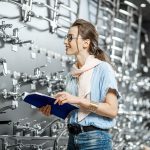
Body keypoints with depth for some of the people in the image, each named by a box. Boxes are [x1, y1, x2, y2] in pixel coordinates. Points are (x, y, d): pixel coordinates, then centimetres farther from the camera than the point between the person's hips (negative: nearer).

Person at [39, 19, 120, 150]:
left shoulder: (103, 69, -9)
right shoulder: (72, 74, 10)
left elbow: (112, 110, -16)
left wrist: (78, 100, -20)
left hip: (95, 139, -6)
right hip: (73, 138, 6)